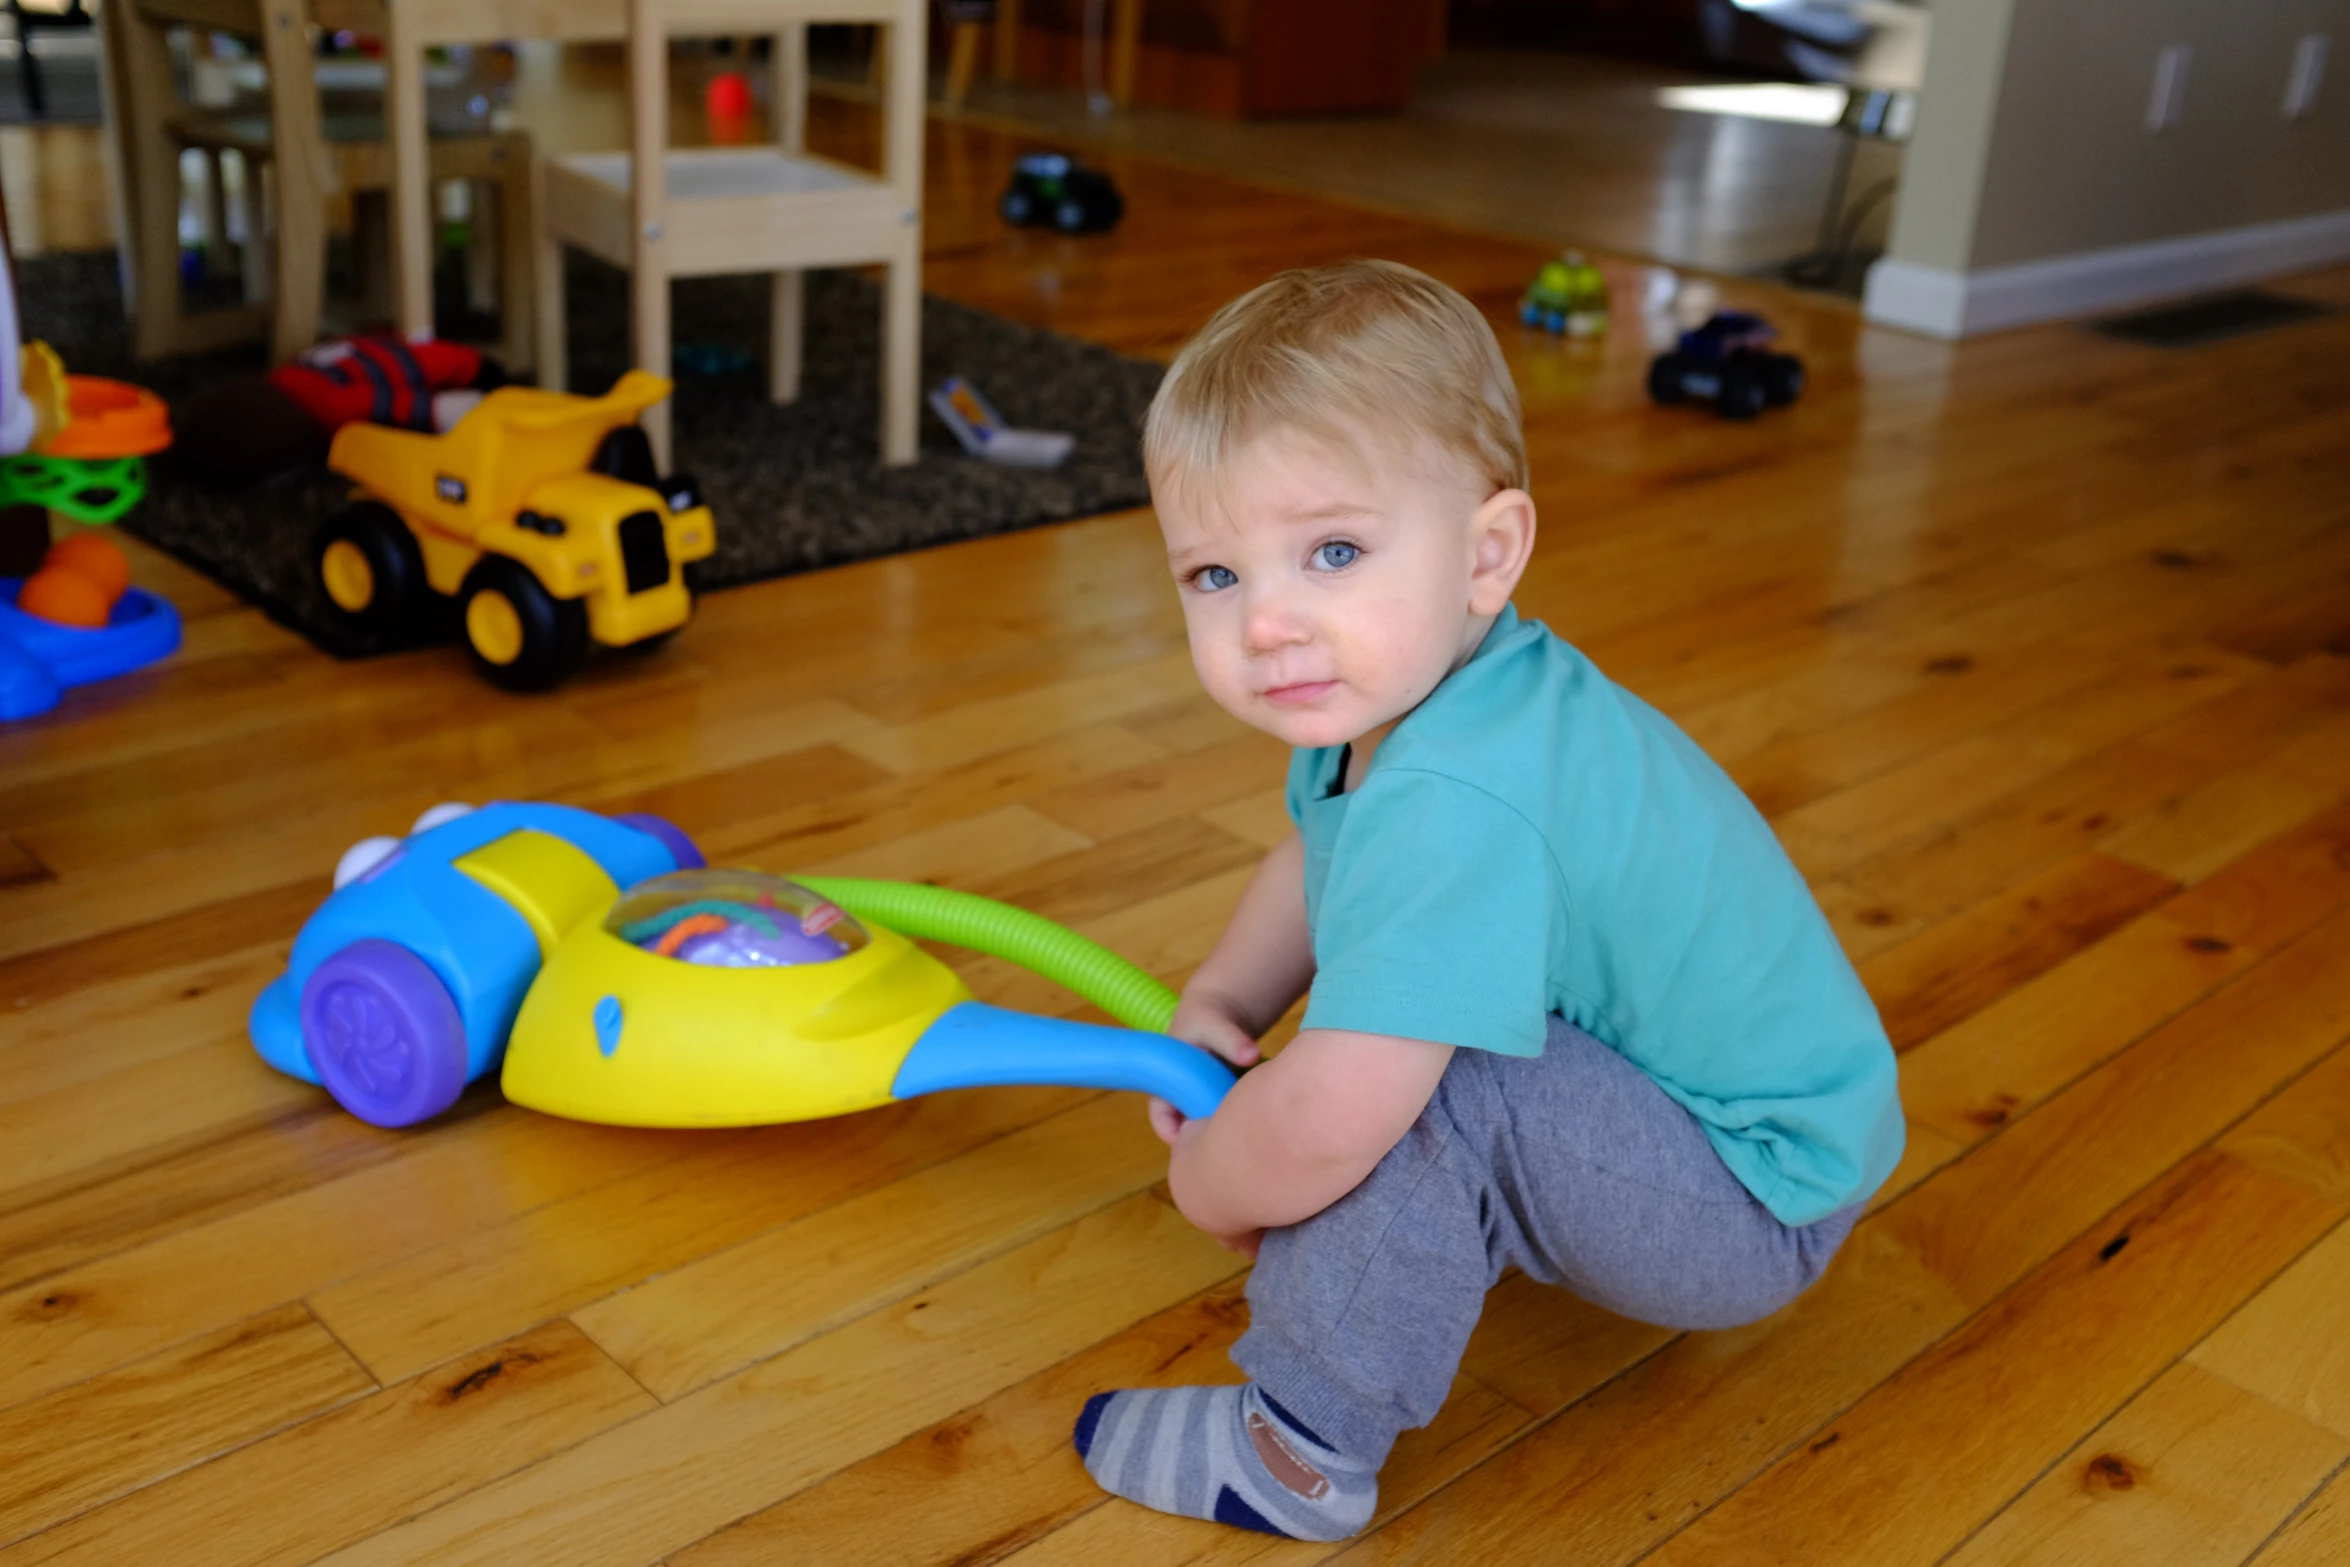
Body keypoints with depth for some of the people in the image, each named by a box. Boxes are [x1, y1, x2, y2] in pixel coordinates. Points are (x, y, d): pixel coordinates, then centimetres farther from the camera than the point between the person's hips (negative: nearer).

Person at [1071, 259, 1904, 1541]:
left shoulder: (1450, 814, -36)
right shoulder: (1401, 693, -5)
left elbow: (1323, 1128, -40)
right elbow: (1311, 863, 16)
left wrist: (1210, 1185, -17)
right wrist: (1216, 1003, 0)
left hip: (1754, 1208, -10)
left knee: (1408, 1074, -29)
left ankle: (1300, 1452, -13)